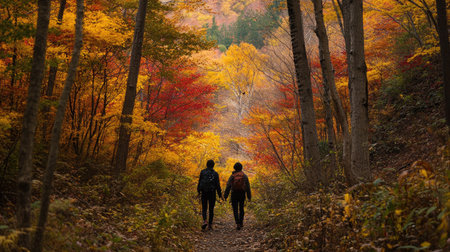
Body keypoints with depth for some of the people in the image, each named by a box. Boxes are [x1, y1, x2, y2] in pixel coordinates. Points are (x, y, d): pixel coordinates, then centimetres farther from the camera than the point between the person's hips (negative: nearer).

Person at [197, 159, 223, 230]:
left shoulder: (202, 172, -1)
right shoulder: (215, 173, -3)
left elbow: (199, 182, 2)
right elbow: (217, 185, -6)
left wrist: (199, 191, 14)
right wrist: (220, 195, 1)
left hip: (204, 193, 0)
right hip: (212, 193, 0)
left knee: (204, 208, 8)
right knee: (211, 209, 10)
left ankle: (205, 221, -17)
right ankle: (210, 224, 8)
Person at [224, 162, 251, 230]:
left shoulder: (232, 176, -3)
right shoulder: (244, 176, -1)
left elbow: (228, 187, -6)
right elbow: (248, 187, -1)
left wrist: (225, 196, -2)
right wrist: (249, 196, 5)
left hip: (234, 194, -1)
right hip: (242, 194, 1)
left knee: (235, 210, 1)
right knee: (241, 209, 20)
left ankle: (238, 224, -13)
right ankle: (241, 223, 26)